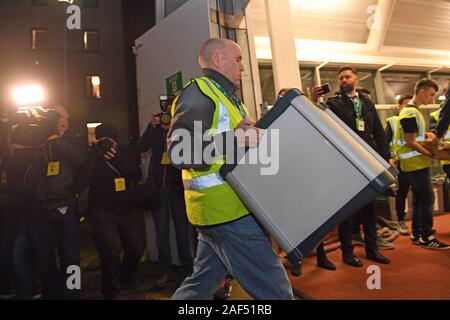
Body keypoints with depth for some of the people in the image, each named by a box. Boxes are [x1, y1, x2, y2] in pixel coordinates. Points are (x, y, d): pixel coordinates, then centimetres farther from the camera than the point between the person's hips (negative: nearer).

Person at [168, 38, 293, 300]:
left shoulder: (223, 95, 22)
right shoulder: (198, 92, -9)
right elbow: (179, 152, -21)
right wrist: (234, 138, -28)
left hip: (221, 208, 10)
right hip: (227, 209, -10)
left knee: (201, 285, 19)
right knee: (274, 290, -3)